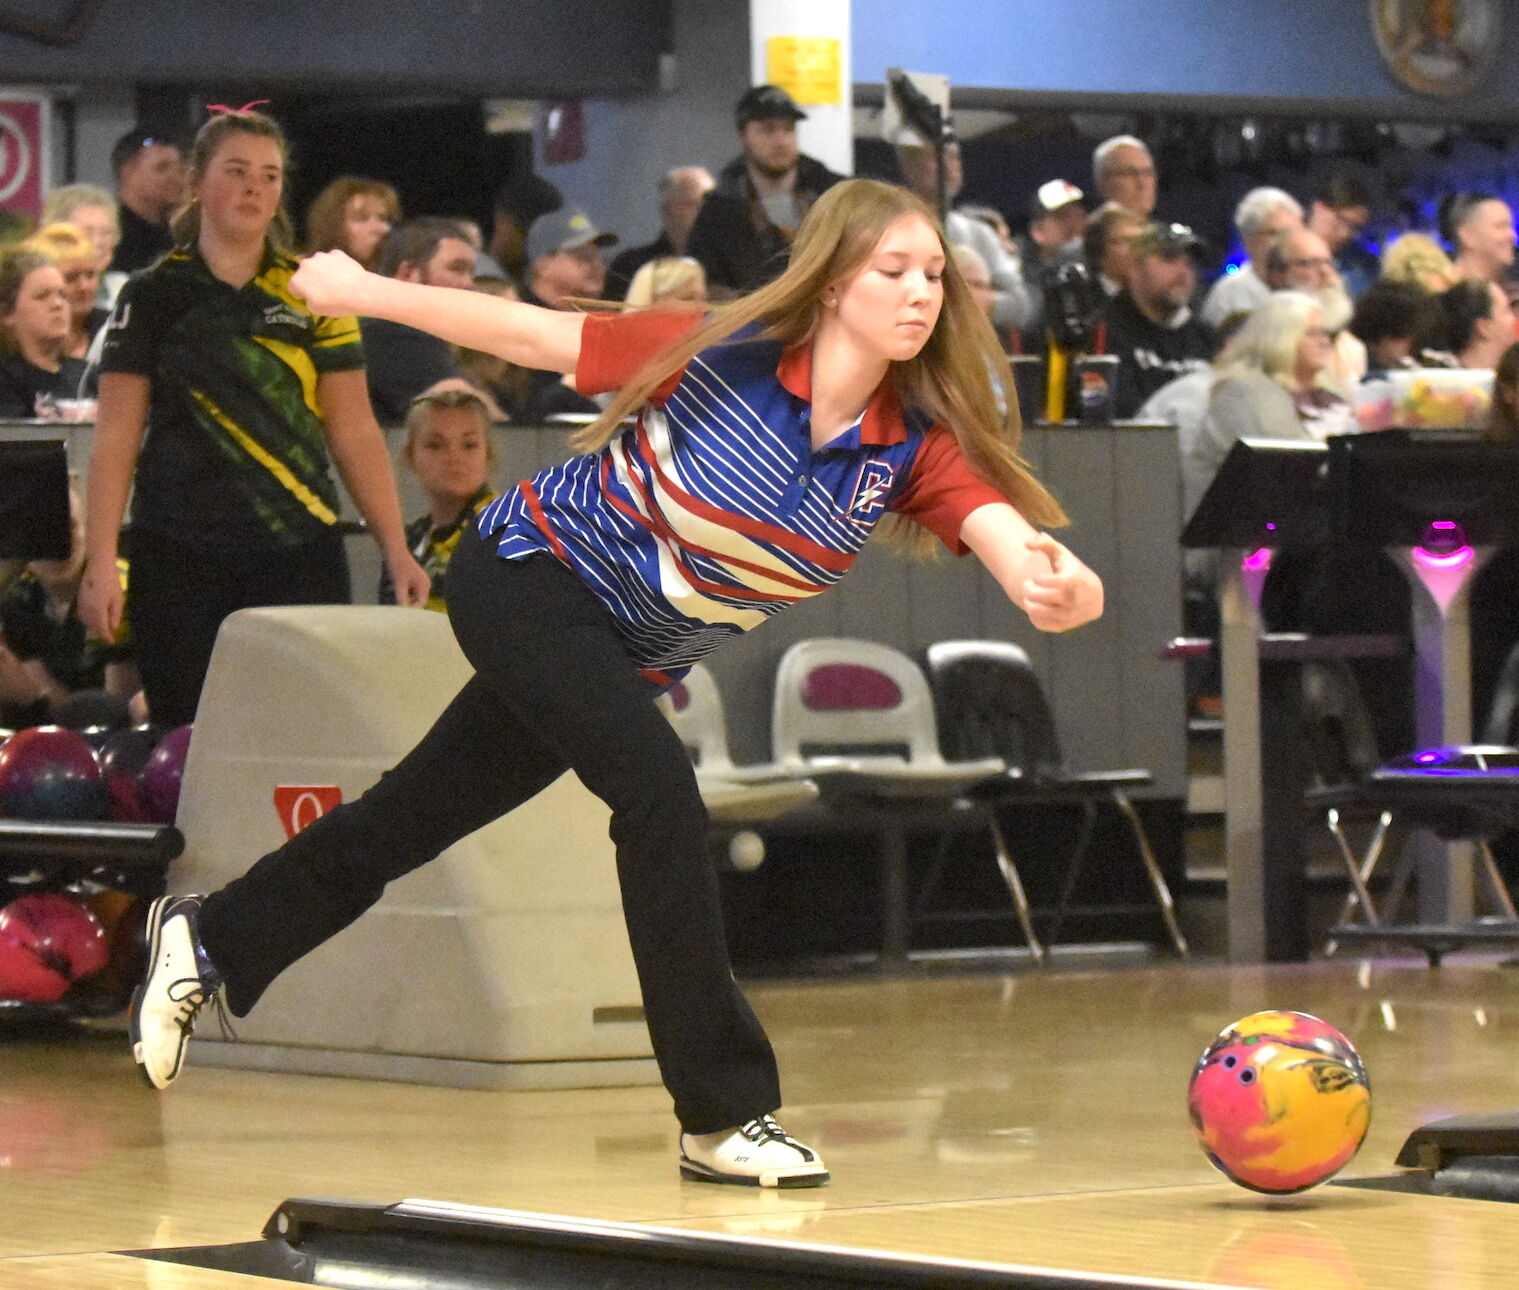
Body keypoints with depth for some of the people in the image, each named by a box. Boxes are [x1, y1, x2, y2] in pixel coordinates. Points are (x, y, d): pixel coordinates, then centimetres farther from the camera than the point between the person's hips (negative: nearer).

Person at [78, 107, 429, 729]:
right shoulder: (153, 297, 5)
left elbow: (354, 433, 8)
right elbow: (116, 440, 3)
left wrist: (396, 549, 0)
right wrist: (100, 563, -5)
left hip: (300, 553, 1)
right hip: (179, 556, -1)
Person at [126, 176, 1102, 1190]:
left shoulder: (918, 444, -15)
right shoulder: (722, 356, -24)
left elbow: (999, 524, -33)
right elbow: (535, 335, -15)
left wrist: (1052, 579, -56)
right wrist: (364, 291, -8)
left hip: (627, 658, 6)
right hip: (528, 575, -6)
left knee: (414, 818, 15)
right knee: (659, 789, -24)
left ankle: (209, 939, 38)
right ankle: (725, 1116, -19)